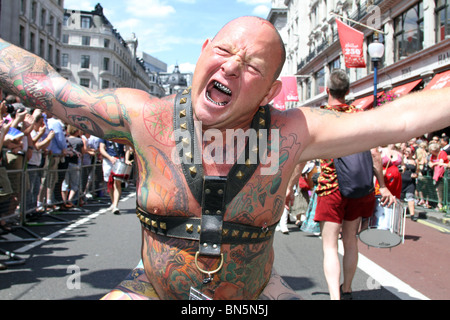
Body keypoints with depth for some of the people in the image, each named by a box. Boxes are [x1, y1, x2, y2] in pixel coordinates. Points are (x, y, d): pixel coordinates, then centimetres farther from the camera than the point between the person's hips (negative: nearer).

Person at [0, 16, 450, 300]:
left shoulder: (290, 134, -13)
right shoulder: (145, 117, -13)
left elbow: (398, 119, -11)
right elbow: (41, 85, -5)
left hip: (254, 295, 1)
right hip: (156, 291, 0)